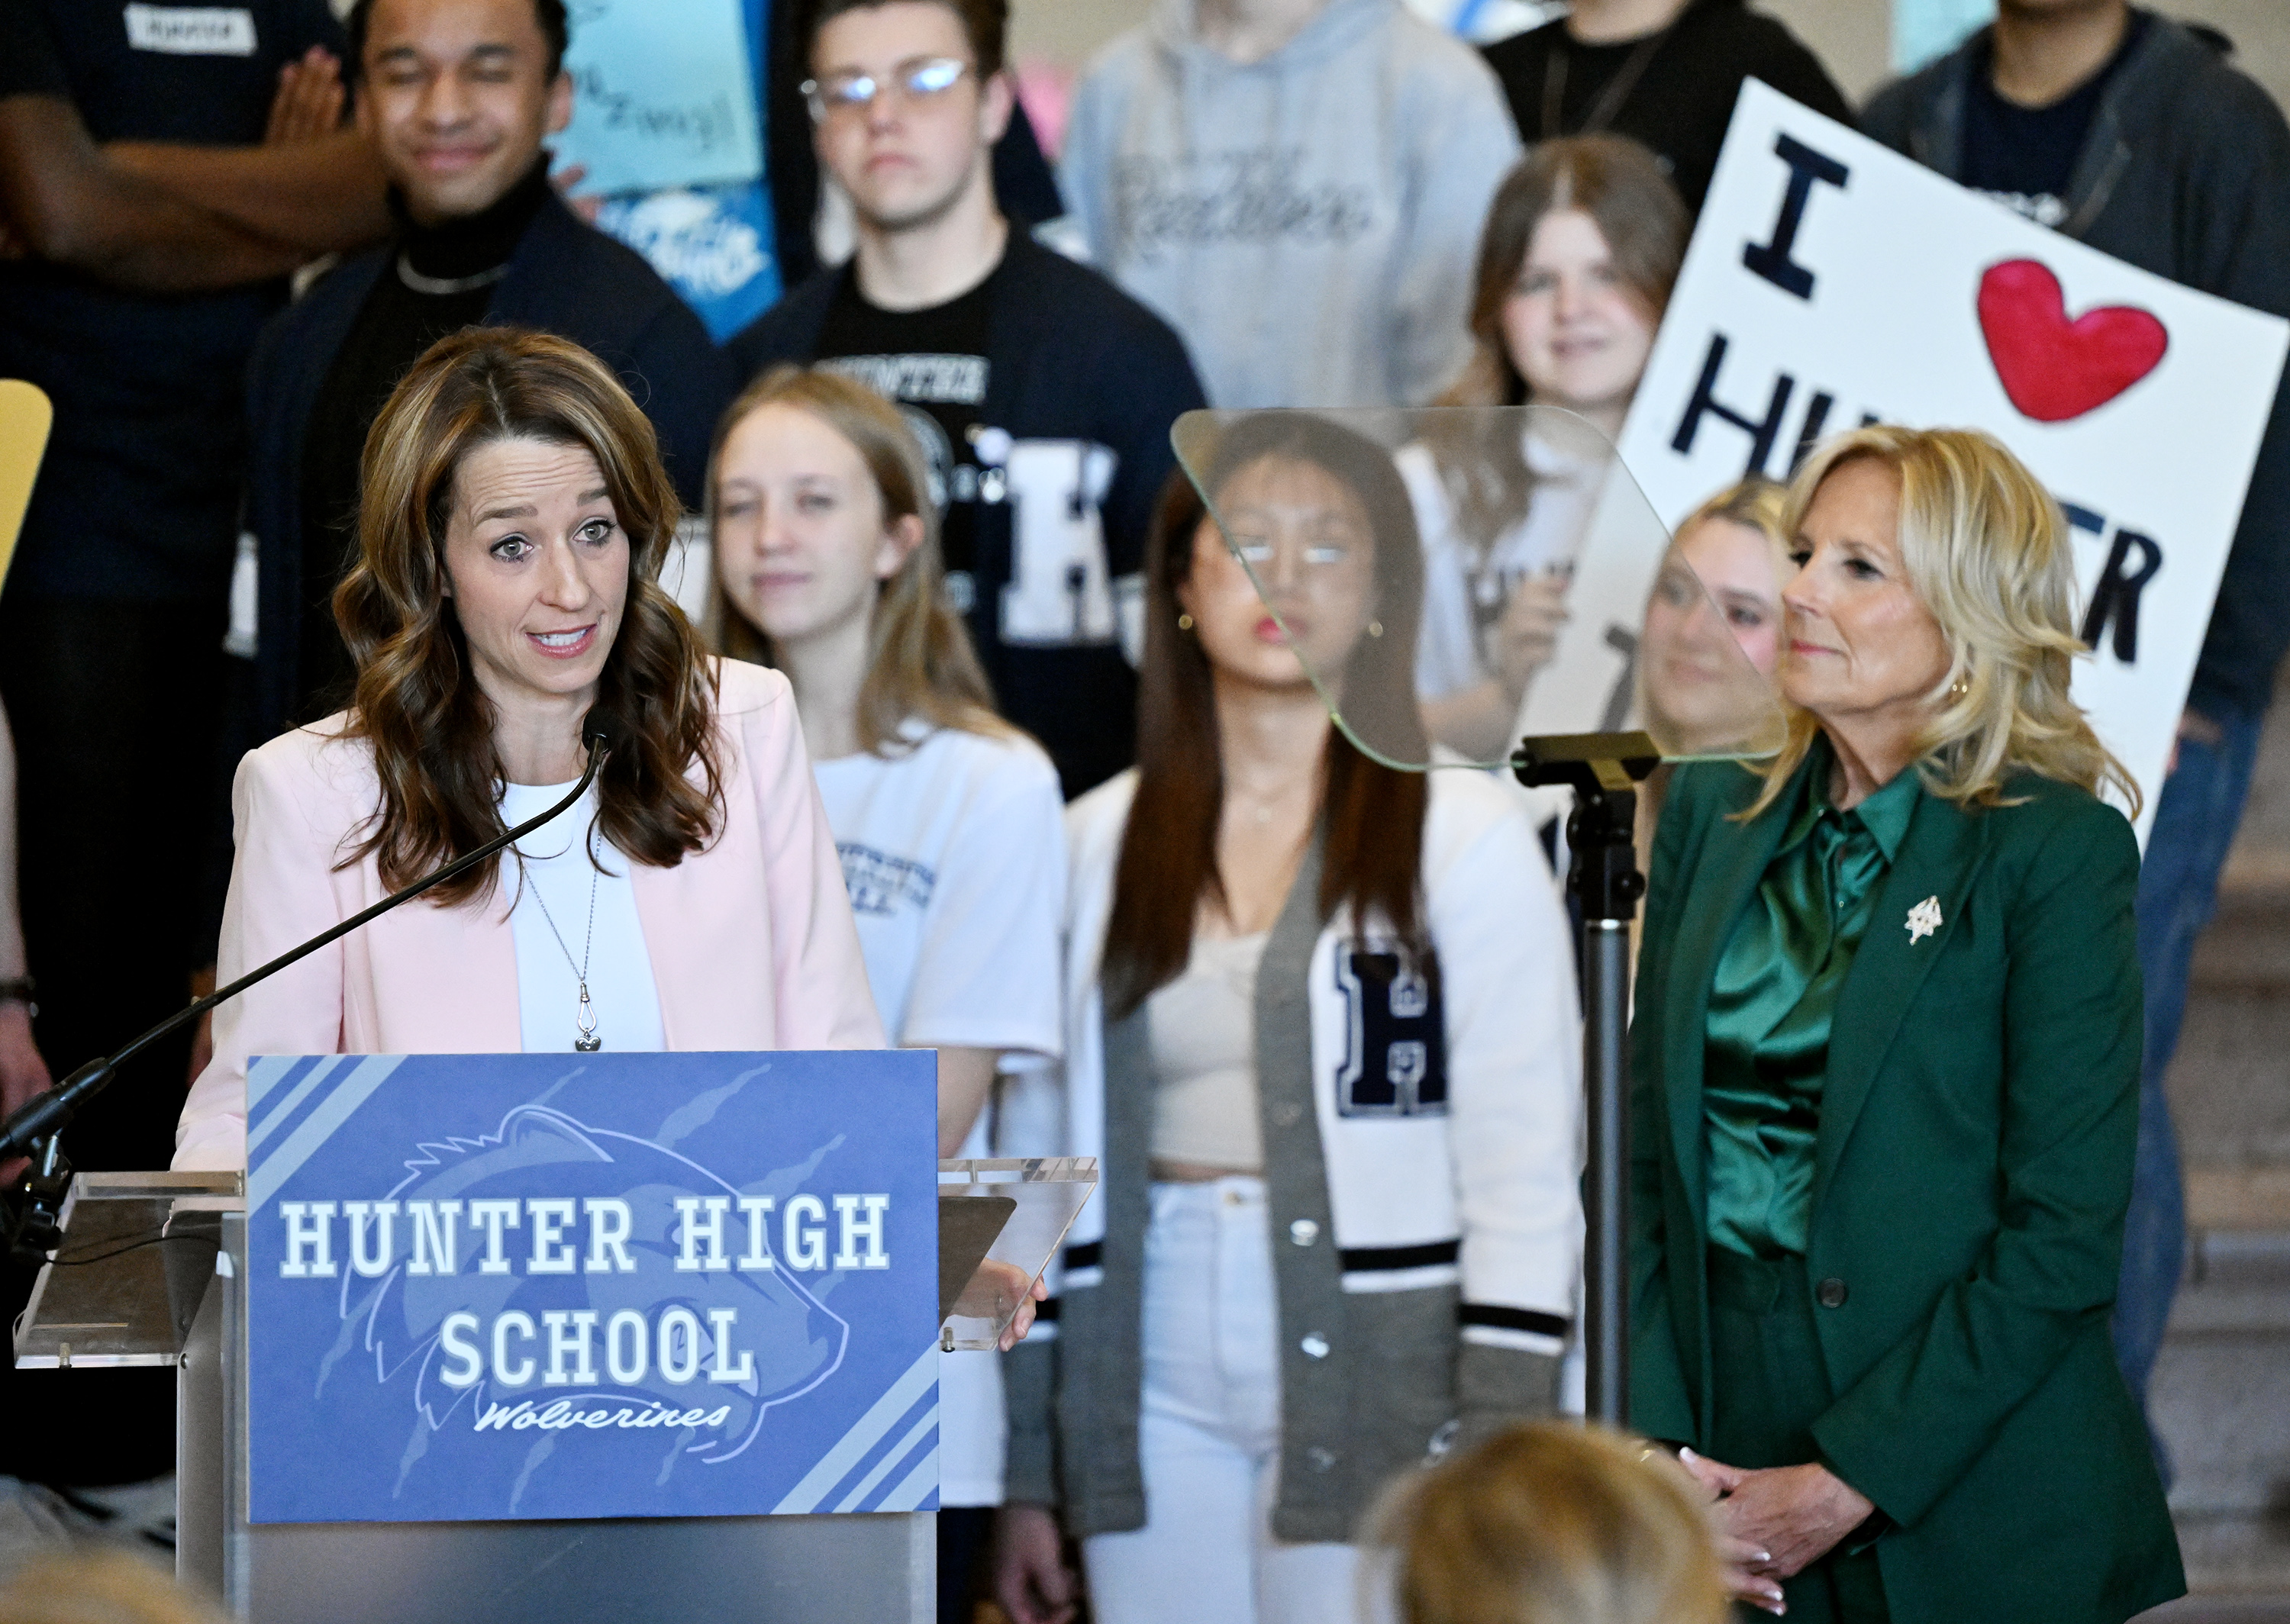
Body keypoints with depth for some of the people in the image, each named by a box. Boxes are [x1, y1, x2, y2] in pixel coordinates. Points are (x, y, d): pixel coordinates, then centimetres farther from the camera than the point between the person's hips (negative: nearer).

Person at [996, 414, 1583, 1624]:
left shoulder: (1464, 835, 1)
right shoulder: (1098, 844, 12)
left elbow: (1525, 1174, -3)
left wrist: (1500, 1465, -11)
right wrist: (1026, 1472, 9)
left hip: (1377, 1378, -3)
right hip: (1155, 1381, 3)